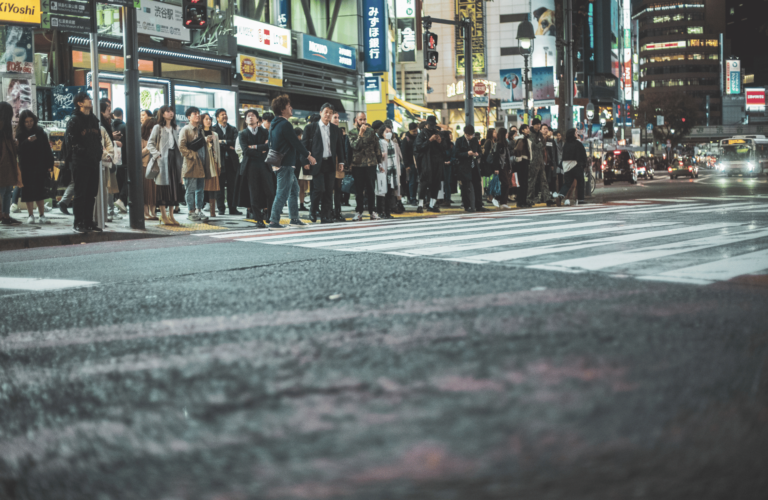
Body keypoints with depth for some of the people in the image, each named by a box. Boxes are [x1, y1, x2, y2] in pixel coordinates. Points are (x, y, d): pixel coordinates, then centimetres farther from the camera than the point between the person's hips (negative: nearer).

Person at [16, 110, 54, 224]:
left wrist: (49, 164, -2)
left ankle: (42, 216, 5)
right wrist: (27, 141, -25)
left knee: (40, 191, 3)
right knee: (28, 191, 0)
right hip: (26, 167, -1)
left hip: (40, 166, 1)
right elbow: (18, 149, -11)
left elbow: (47, 149, 3)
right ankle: (31, 215, 7)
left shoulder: (40, 132, 3)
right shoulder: (20, 133, 0)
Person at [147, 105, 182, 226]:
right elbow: (150, 143, -5)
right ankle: (163, 215, 0)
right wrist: (157, 155, -14)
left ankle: (171, 215, 10)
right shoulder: (158, 127, -2)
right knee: (163, 186, -5)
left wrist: (179, 154, 6)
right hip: (163, 160, -6)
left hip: (174, 158, 6)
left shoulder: (175, 128, 17)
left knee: (174, 187, 5)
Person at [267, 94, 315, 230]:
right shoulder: (285, 125, -17)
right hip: (285, 164, -10)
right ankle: (274, 222, -5)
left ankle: (294, 218, 24)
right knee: (283, 193, -6)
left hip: (279, 162, 10)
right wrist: (308, 156, -5)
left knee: (294, 188, 19)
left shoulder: (275, 124, 12)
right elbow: (296, 142, -16)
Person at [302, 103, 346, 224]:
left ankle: (326, 216, 6)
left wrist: (341, 161, 10)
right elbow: (304, 145, 0)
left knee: (329, 191, 2)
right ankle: (313, 210, 10)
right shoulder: (311, 127, 1)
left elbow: (339, 146, 17)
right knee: (319, 188, -12)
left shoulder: (335, 129, 13)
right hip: (317, 163, -4)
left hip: (330, 163, 4)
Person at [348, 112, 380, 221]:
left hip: (371, 164, 1)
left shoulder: (371, 131, 8)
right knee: (359, 189, 2)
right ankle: (358, 212, 7)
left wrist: (379, 161, 6)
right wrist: (360, 134, -20)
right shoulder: (352, 132, 4)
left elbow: (377, 146, 10)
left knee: (371, 188, 2)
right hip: (357, 164, -1)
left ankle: (372, 211, 8)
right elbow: (354, 146, -11)